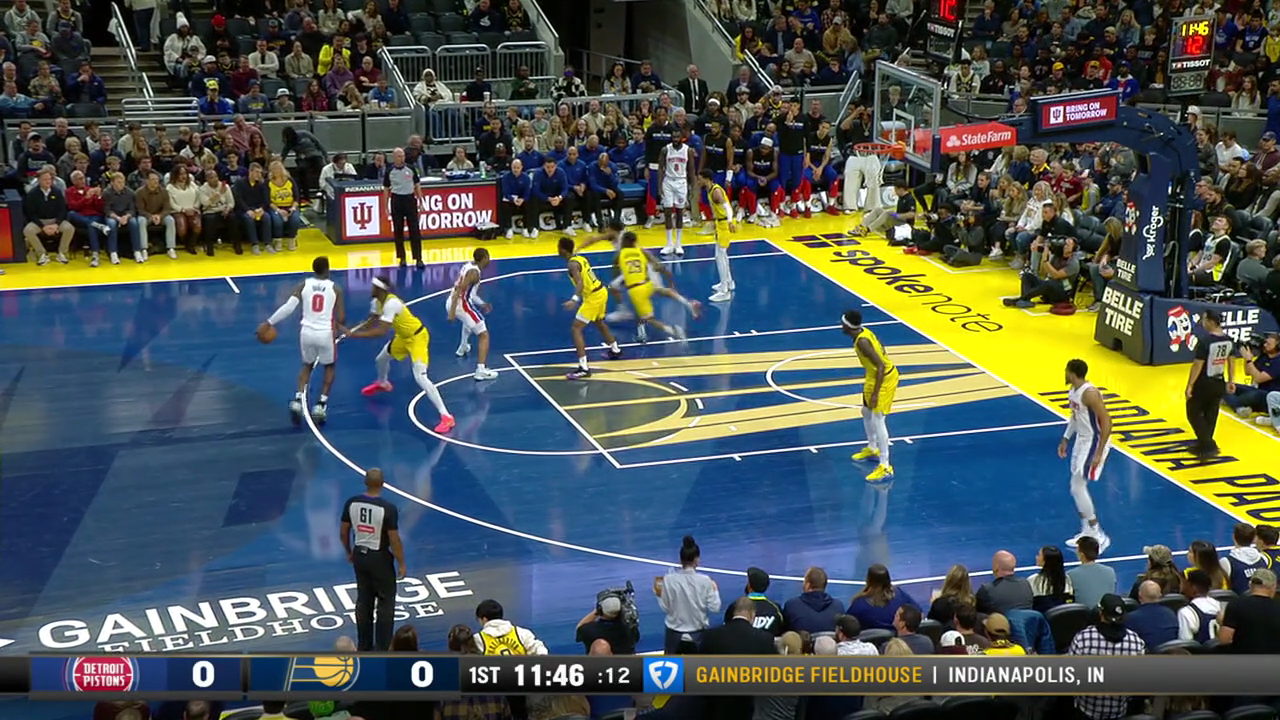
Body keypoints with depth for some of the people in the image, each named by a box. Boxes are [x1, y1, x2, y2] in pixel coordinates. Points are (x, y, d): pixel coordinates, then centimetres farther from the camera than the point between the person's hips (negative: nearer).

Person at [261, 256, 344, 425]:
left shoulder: (303, 285, 0)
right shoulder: (335, 289, -3)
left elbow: (288, 308, -9)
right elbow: (341, 319, -2)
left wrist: (269, 323, -2)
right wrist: (340, 325, 21)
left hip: (307, 332, 2)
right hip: (325, 334, -2)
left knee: (307, 365, 28)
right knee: (329, 367, 24)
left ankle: (297, 401, 9)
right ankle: (320, 405, 12)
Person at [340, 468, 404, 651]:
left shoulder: (351, 503, -7)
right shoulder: (388, 509, -22)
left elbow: (344, 532, 3)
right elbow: (394, 540, -18)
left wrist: (349, 552, 20)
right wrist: (401, 564, -5)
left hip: (360, 555, 5)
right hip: (380, 558, -5)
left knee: (363, 602, 17)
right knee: (385, 604, 7)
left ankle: (364, 646, 25)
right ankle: (382, 650, 9)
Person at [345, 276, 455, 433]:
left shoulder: (391, 303, -33)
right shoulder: (377, 302, -3)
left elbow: (381, 331, -38)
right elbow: (371, 321, 11)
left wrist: (354, 334, -36)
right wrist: (354, 331, -7)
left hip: (417, 337, -10)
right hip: (403, 336, 10)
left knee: (420, 377, -23)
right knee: (381, 359, 25)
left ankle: (446, 417, -25)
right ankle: (383, 383, 63)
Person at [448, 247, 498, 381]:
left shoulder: (469, 265, 12)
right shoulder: (474, 272, -16)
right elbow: (459, 290, -26)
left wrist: (481, 304, 30)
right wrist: (452, 311, -30)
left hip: (451, 303, 9)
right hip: (461, 305, -9)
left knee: (470, 320, 42)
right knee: (484, 335, -4)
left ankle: (463, 348, 56)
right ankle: (481, 370, -15)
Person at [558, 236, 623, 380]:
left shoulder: (572, 264, -19)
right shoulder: (580, 258, 9)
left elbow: (580, 283, -33)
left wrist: (574, 299, -48)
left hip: (593, 297, -10)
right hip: (601, 291, 10)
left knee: (576, 329, -11)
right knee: (599, 322, 35)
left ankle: (584, 368, -19)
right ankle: (615, 350, 56)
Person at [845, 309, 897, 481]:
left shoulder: (862, 342, -28)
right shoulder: (864, 332, 1)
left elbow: (881, 366, -30)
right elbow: (880, 350, 15)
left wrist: (875, 394, -29)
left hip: (883, 379, -11)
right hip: (874, 376, 11)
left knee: (877, 419, -11)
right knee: (866, 412, 25)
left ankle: (885, 467, -9)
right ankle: (872, 449, 45)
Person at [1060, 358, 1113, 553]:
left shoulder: (1089, 393, -26)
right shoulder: (1073, 390, 4)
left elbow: (1106, 422, -26)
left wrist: (1098, 453, -27)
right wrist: (1065, 439, 19)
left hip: (1094, 442, -10)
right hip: (1082, 440, 10)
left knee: (1077, 488, -9)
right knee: (1077, 487, 14)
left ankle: (1099, 536, -2)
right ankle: (1087, 532, 26)